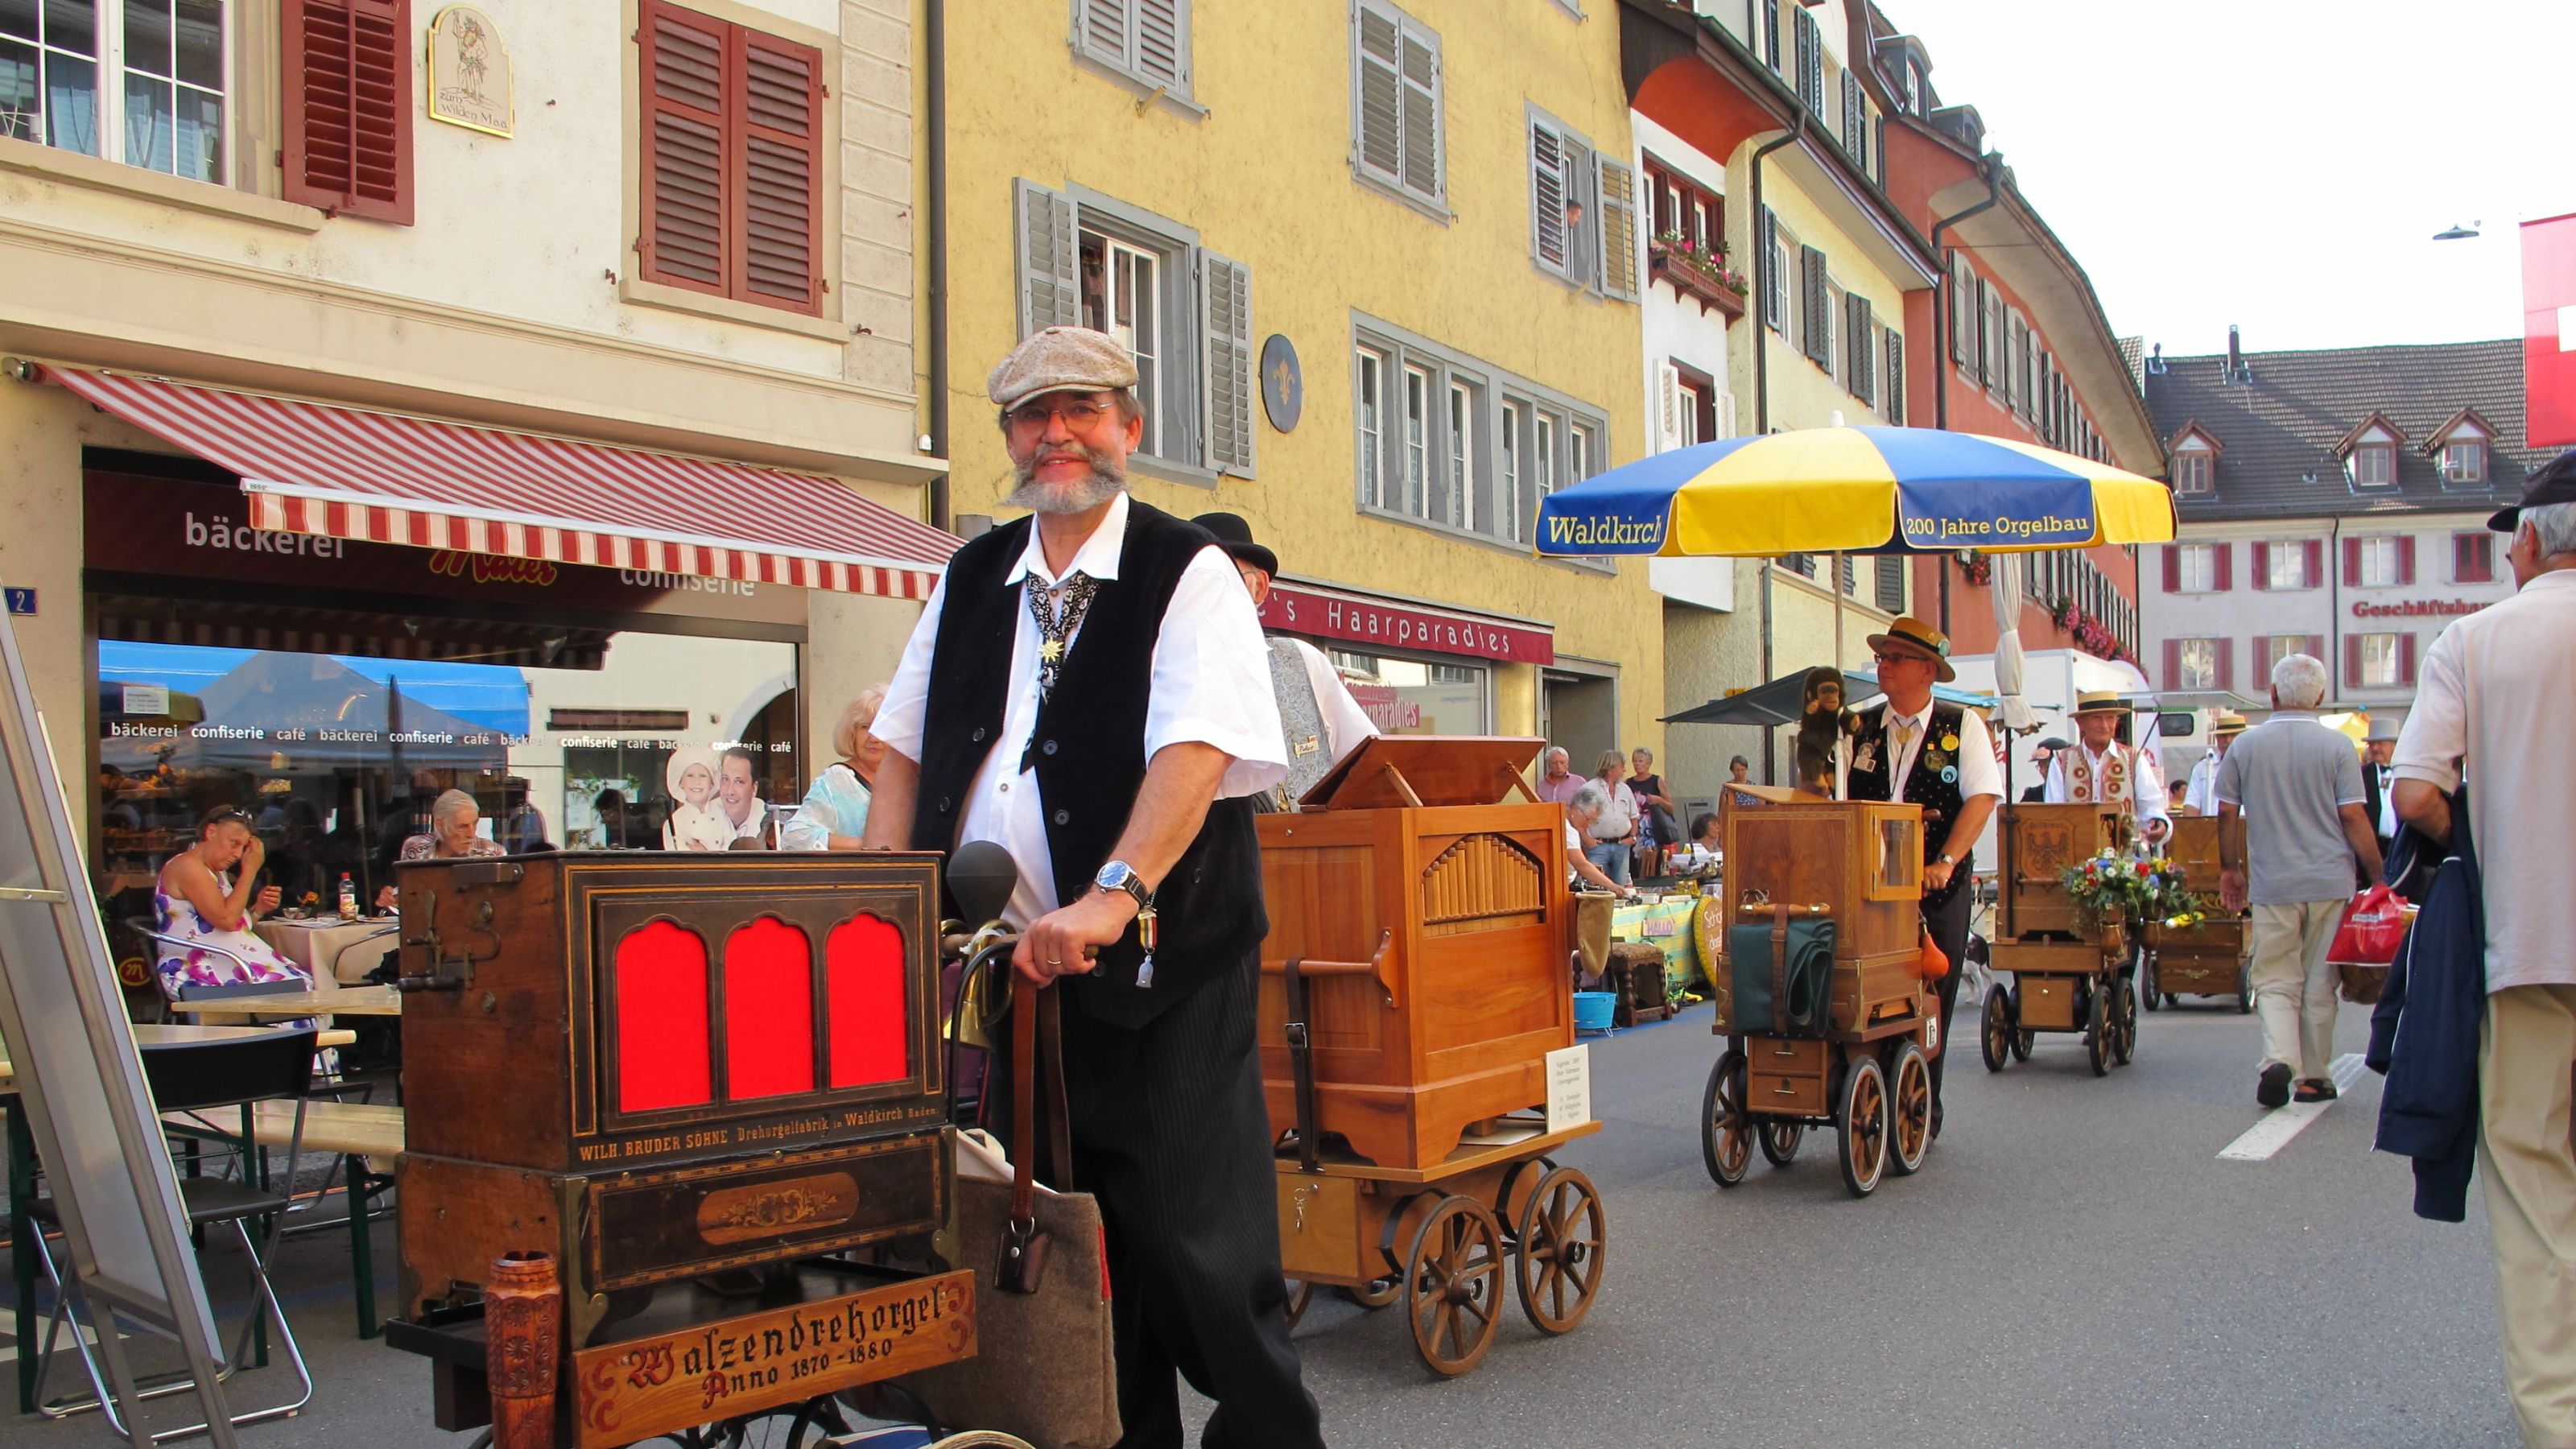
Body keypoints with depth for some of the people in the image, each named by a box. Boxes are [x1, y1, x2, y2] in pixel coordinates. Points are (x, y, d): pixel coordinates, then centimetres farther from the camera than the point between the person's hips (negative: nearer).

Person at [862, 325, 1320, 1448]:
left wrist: (1112, 895, -32)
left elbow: (1196, 751, -20)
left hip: (1159, 974, -5)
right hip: (1005, 967, 6)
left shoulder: (1189, 573, -5)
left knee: (1198, 1250, -2)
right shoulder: (971, 579, 14)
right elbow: (905, 746, 16)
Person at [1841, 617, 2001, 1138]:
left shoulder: (1963, 726, 1)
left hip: (1939, 887, -2)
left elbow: (1982, 798, -9)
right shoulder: (1860, 728, 9)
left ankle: (1922, 1114, 13)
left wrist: (1946, 862, -20)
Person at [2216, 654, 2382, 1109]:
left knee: (2276, 980, 6)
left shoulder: (2246, 745, 1)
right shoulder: (2337, 746, -4)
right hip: (2330, 881, 0)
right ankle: (2314, 1076, 17)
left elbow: (2227, 814, 5)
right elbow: (2353, 818, -7)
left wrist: (2230, 867, 18)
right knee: (2319, 983, 10)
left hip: (2272, 883, 0)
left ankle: (2278, 1058, -16)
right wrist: (2380, 875, 1)